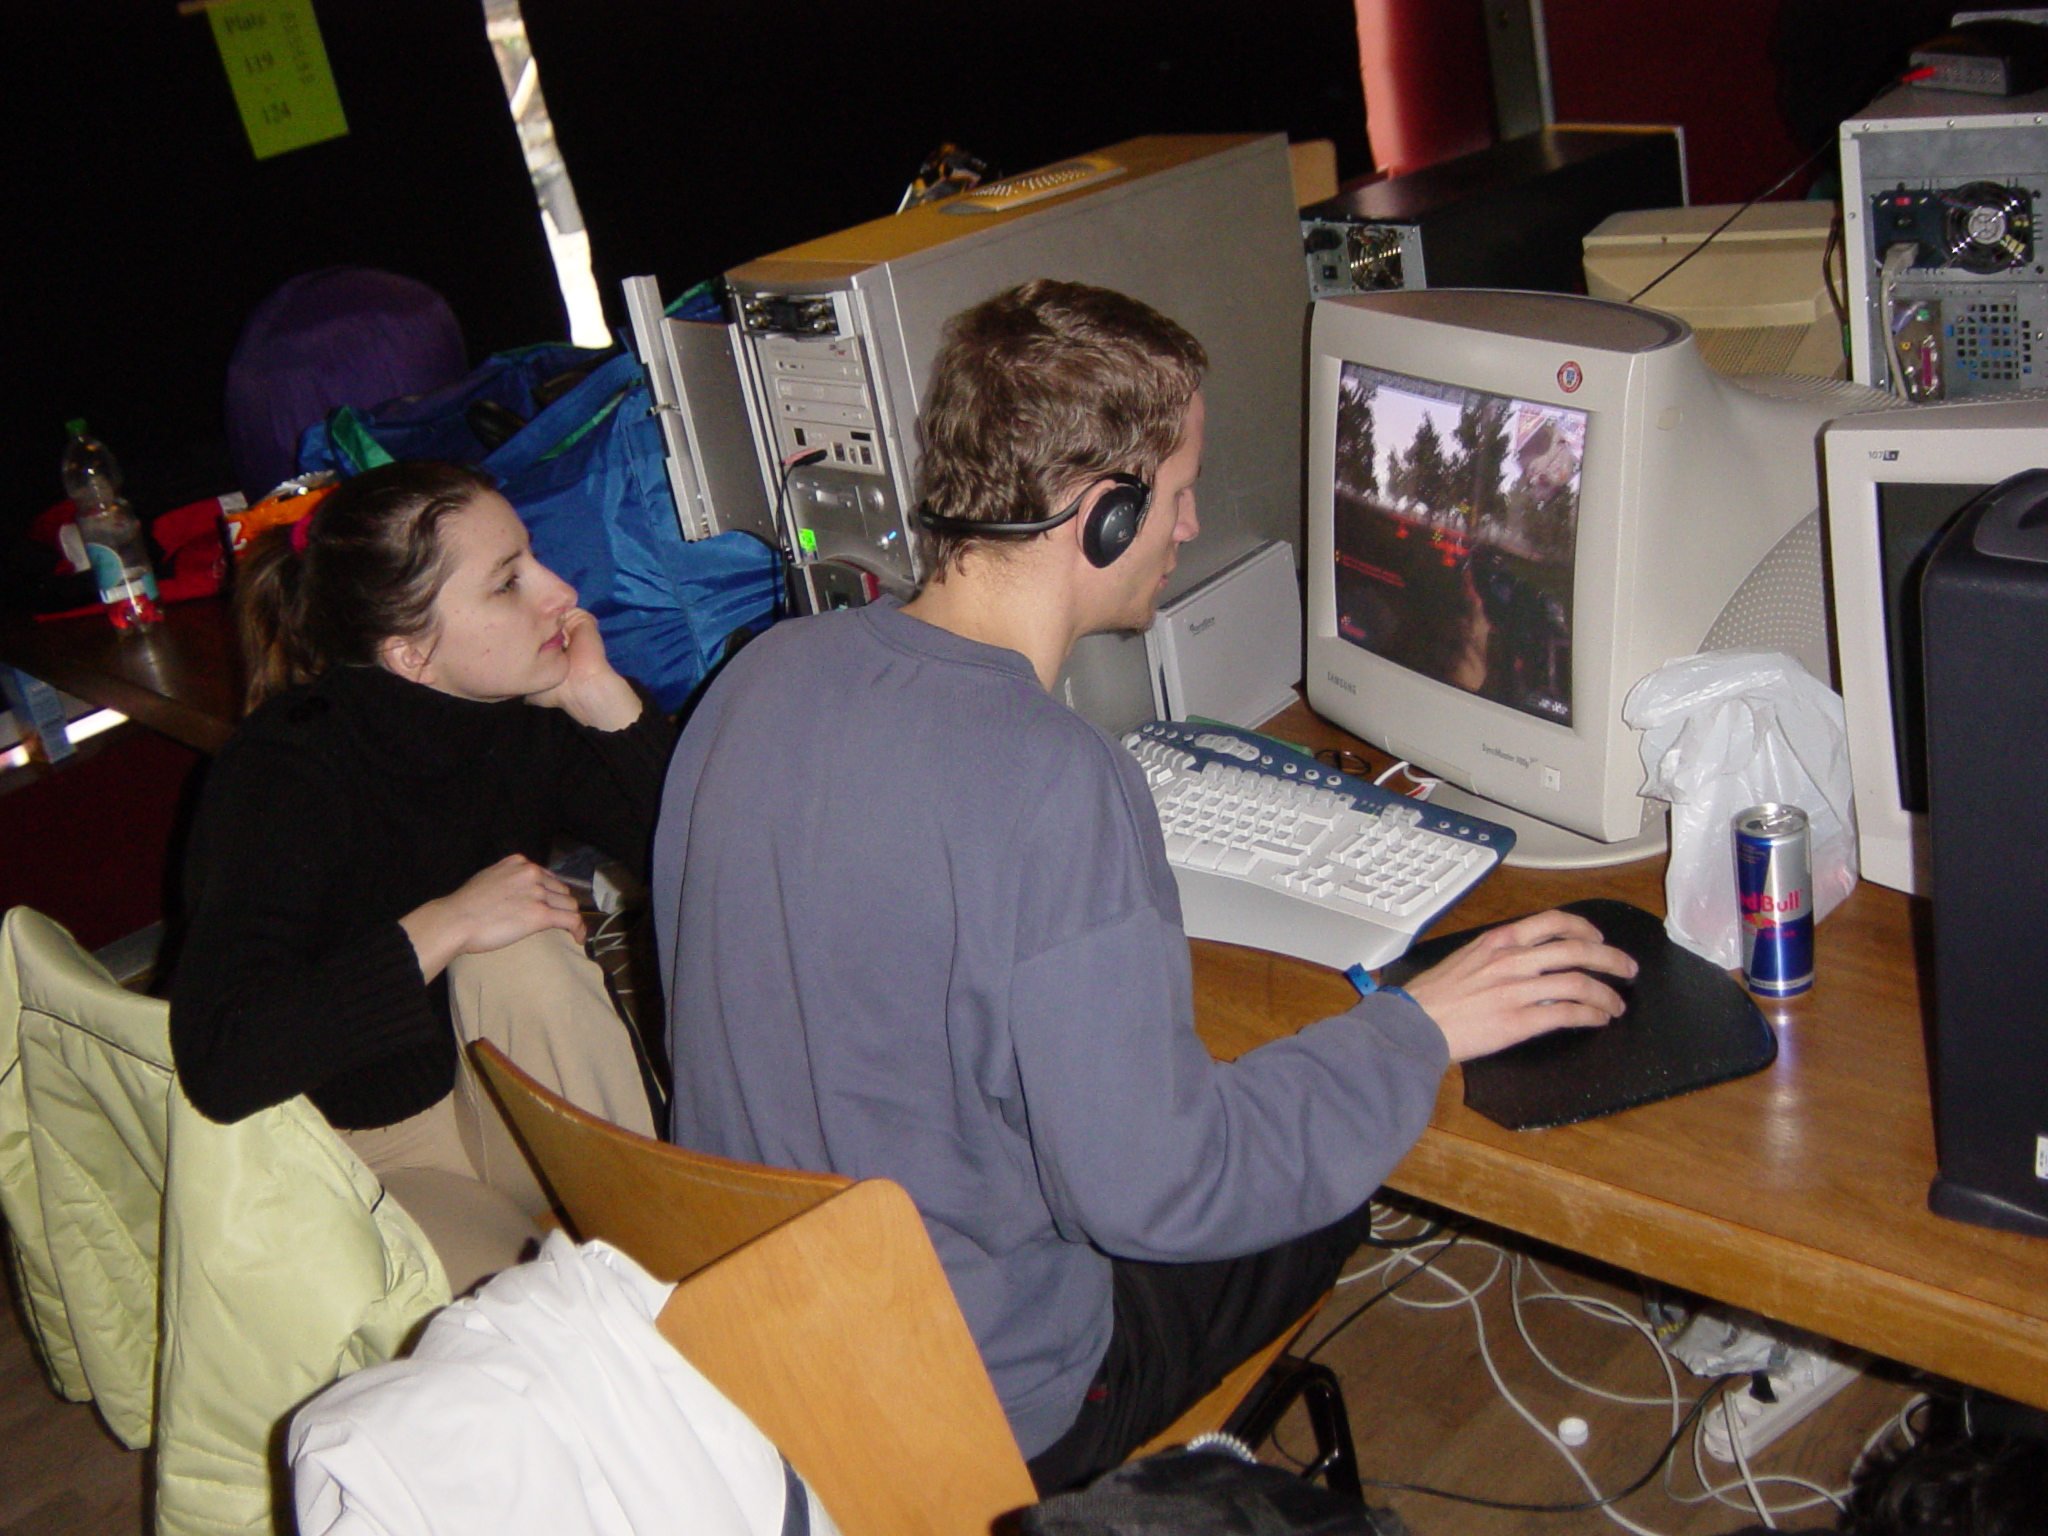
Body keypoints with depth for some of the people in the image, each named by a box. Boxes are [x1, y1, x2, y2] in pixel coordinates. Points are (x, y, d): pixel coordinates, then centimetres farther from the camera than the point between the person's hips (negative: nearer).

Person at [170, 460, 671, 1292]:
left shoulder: (525, 716, -9)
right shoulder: (281, 776, -25)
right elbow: (221, 1064, -36)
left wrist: (604, 697, -23)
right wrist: (445, 925, -35)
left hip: (500, 1098, 5)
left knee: (523, 956, -28)